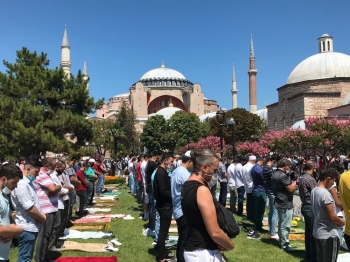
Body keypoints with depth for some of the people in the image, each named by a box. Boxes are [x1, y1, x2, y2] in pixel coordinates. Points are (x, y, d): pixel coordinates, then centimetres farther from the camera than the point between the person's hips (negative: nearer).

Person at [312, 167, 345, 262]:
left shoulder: (314, 191, 4)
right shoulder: (325, 194, -23)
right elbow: (332, 217, -20)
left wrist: (338, 221, 12)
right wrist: (344, 222, -1)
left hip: (317, 232, 8)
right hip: (328, 235, -8)